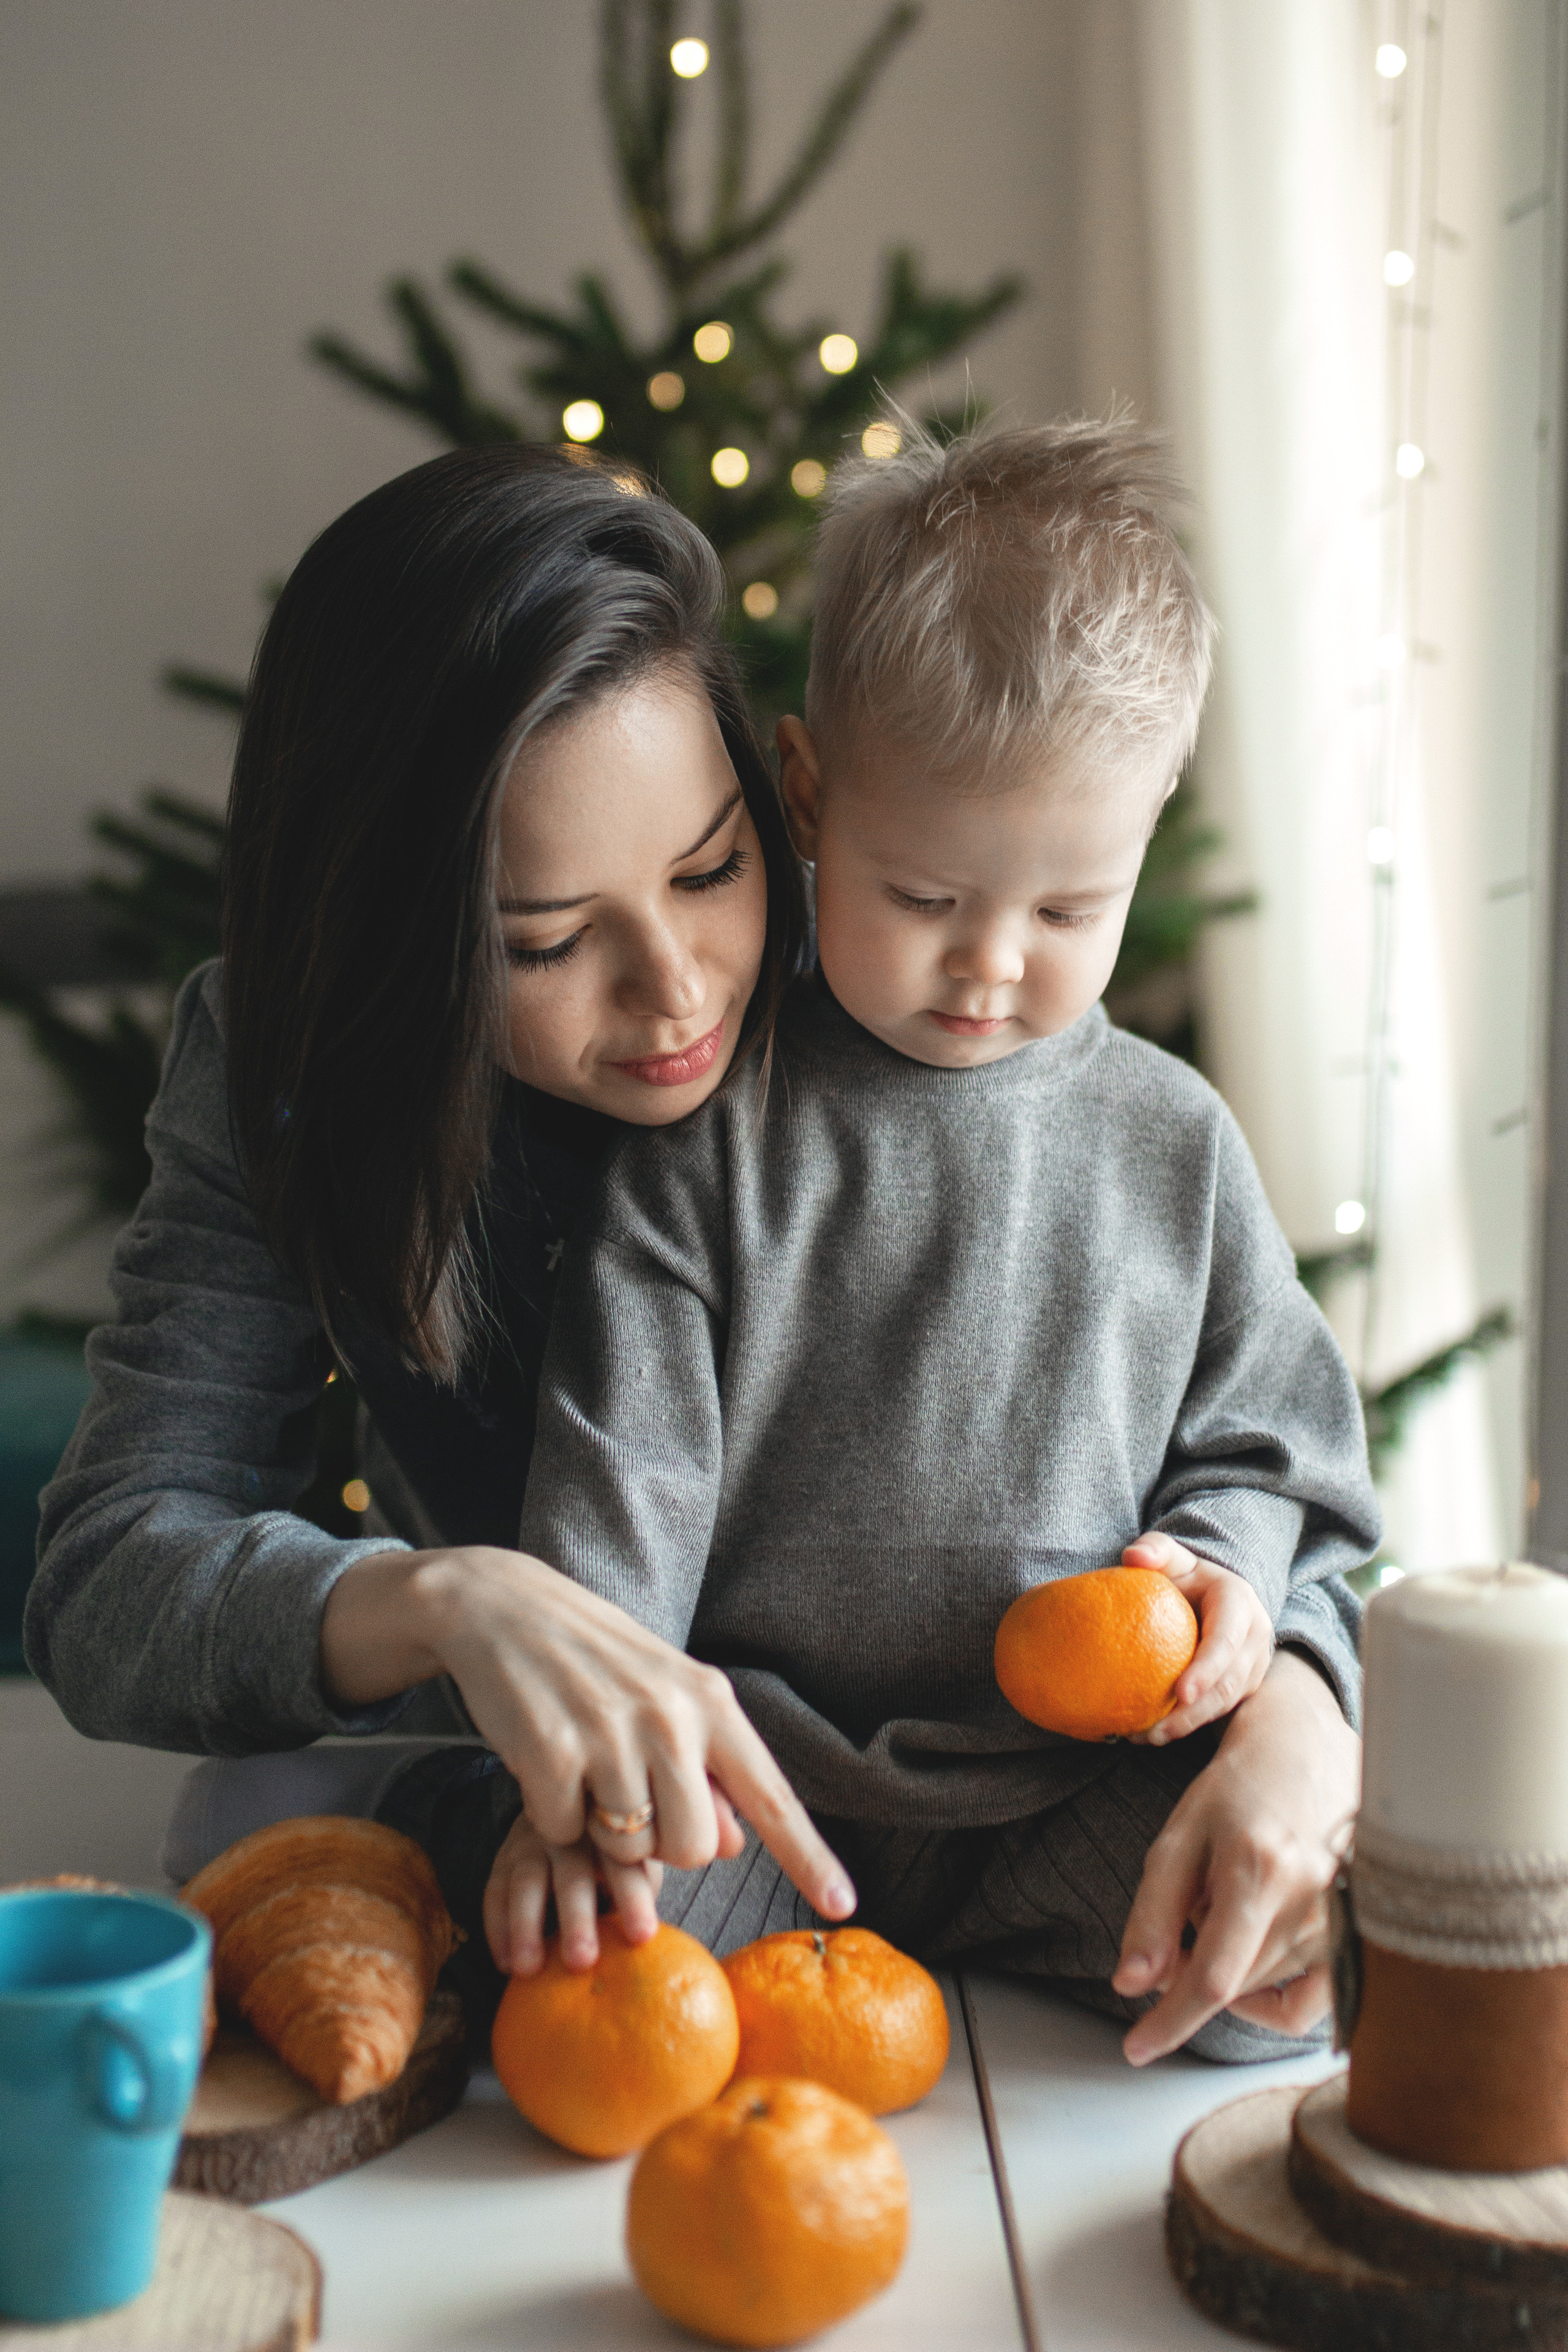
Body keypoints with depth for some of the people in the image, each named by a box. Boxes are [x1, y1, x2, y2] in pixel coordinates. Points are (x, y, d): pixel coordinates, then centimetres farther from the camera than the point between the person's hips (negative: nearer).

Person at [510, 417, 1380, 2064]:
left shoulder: (1173, 1140, 5)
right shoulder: (715, 1129, -4)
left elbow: (1267, 1435, 14)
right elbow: (618, 1472, -7)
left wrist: (1232, 1564, -9)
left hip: (1077, 1788, 3)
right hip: (758, 1775, -2)